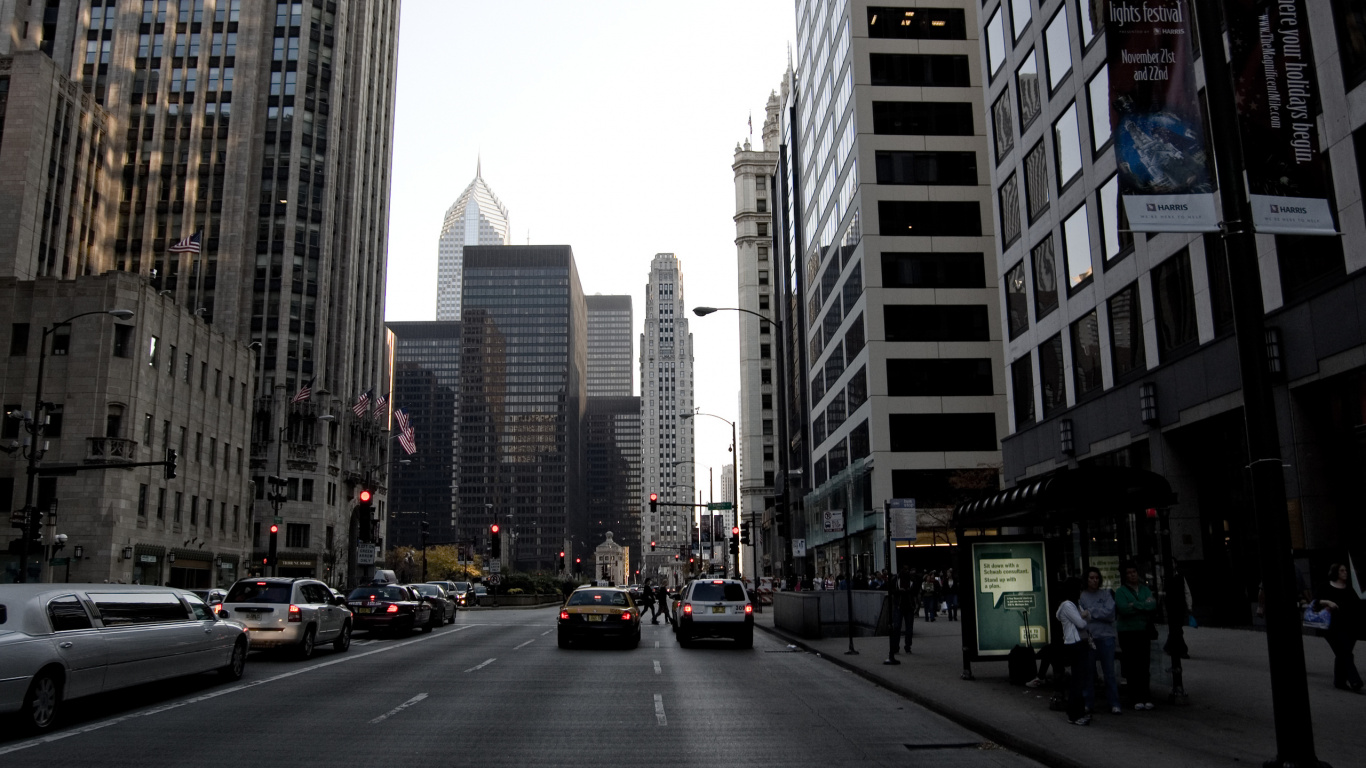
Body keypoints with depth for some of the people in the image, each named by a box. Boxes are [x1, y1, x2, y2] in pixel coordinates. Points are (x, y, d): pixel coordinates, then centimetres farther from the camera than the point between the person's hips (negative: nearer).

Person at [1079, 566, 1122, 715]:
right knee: (1088, 671, 4)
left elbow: (1110, 612, -6)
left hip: (1106, 636, 0)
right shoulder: (1081, 596, 5)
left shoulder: (1106, 594, 9)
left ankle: (1114, 704, 5)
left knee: (1109, 671, 0)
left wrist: (1091, 613, -6)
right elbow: (1079, 618, -4)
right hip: (1088, 637, 0)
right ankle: (1088, 703, 13)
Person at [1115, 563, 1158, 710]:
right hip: (1128, 632, -2)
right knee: (1132, 666, -4)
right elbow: (1124, 609, -13)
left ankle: (1146, 697, 5)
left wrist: (1136, 605, -11)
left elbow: (1153, 606, -4)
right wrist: (1144, 606, -8)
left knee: (1144, 666, -1)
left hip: (1144, 632, 3)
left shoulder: (1145, 590, 12)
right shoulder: (1120, 592, 2)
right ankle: (1137, 698, 1)